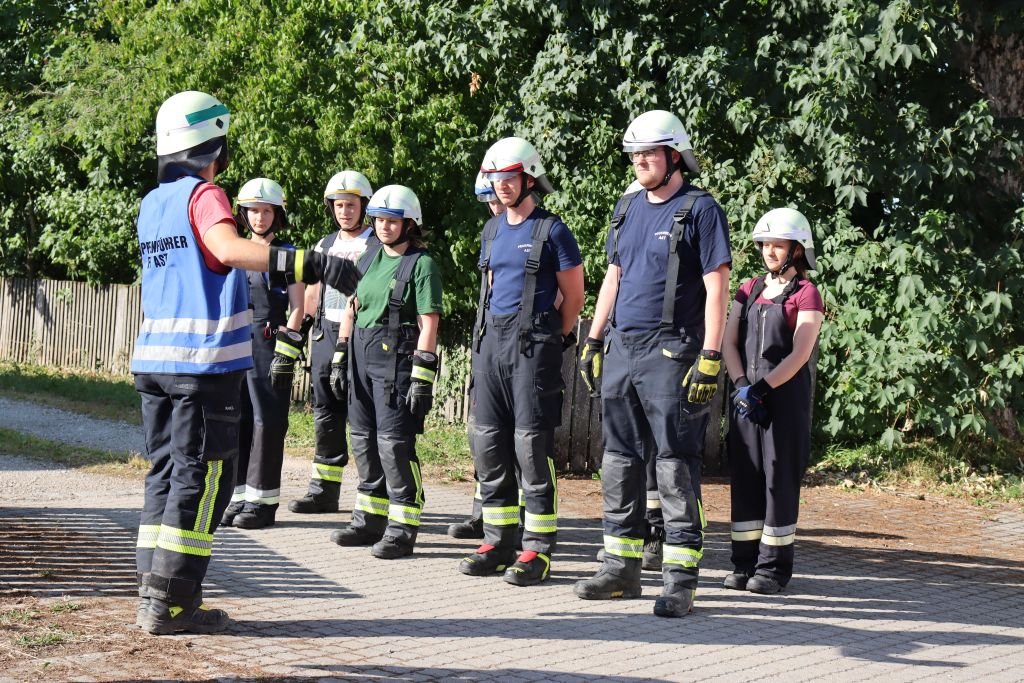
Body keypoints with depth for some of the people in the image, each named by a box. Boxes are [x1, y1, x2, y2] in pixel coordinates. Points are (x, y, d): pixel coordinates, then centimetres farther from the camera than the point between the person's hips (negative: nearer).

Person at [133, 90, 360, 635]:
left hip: (153, 359, 8)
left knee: (166, 470, 13)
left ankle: (153, 592, 13)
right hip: (204, 362, -8)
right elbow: (229, 248, -28)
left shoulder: (152, 203, 14)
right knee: (201, 476, -3)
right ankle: (169, 601, -4)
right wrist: (310, 264, -36)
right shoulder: (204, 195, -9)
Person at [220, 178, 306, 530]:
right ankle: (238, 496, 8)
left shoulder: (286, 254, 1)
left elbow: (297, 308, -3)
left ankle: (263, 500, -1)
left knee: (267, 421, -5)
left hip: (270, 342, -5)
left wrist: (286, 353, -12)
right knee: (237, 419, 3)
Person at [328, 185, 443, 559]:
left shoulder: (421, 264, -6)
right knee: (364, 440, 12)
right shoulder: (369, 258, 15)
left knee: (394, 443, -9)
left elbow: (428, 324, -11)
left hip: (397, 359, -8)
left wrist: (422, 377, -16)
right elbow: (352, 309, 21)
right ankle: (370, 519, 22)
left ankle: (402, 528, -3)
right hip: (362, 357, 8)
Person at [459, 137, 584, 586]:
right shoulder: (492, 231, 15)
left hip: (532, 343, -7)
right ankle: (499, 541, 16)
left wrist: (553, 341, 2)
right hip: (490, 342, 7)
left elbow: (574, 295, -1)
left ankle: (537, 549, -4)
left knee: (532, 446, -8)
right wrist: (485, 337, 17)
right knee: (487, 442, 7)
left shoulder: (551, 231, -5)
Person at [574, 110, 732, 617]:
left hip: (671, 353, -7)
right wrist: (594, 340, 16)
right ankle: (622, 567, 19)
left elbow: (716, 288, -10)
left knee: (676, 465, -6)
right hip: (621, 348, 7)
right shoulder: (627, 208, 15)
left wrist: (710, 358, -15)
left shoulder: (699, 210, -5)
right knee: (619, 460, 10)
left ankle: (680, 578, -4)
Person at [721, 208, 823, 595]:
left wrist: (761, 388, -17)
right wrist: (741, 385, -8)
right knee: (744, 474, 5)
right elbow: (729, 343, 7)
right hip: (745, 396, 5)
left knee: (780, 477, -2)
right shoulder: (749, 290, 13)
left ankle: (773, 566, 2)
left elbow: (799, 354, -10)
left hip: (786, 397, -5)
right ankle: (744, 563, 11)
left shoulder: (806, 295, -2)